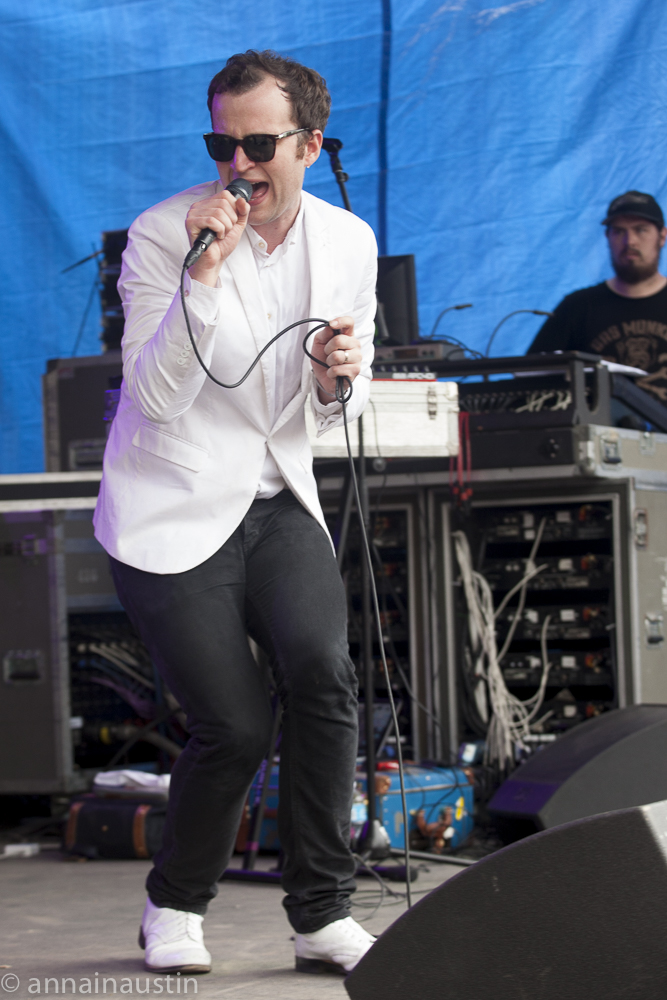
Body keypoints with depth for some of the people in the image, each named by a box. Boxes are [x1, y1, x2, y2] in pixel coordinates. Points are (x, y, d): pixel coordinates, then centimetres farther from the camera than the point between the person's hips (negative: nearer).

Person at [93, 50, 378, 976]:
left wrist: (341, 380, -13)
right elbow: (154, 397, -20)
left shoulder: (349, 242, 2)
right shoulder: (163, 234, -12)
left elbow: (342, 408, 11)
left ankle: (324, 915, -9)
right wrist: (205, 276, -30)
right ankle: (174, 907, 17)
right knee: (236, 724, -11)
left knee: (322, 671, -21)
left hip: (277, 501, 4)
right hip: (172, 509, -4)